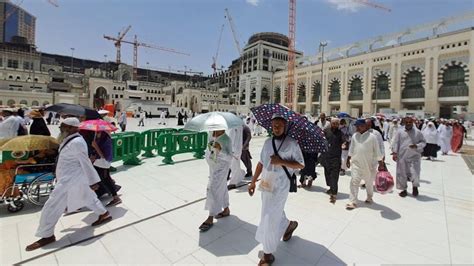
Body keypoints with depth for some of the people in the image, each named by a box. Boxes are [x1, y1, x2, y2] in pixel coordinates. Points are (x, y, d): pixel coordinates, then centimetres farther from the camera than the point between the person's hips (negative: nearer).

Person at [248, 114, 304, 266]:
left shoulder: (291, 143, -10)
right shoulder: (268, 142, 5)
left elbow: (301, 165, -8)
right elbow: (261, 163, 8)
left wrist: (281, 162, -21)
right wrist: (253, 182, 8)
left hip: (281, 185, -6)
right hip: (266, 183, 6)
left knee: (270, 218, -3)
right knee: (276, 212, 24)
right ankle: (288, 225, 56)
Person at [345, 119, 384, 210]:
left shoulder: (372, 137, -8)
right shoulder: (354, 136, 2)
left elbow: (377, 151, -4)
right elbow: (351, 149, 11)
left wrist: (380, 163, -3)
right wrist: (348, 160, 12)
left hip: (368, 164, -2)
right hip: (356, 163, 2)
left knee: (369, 183, 16)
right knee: (354, 182, -5)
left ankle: (369, 197, 40)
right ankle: (352, 201, -1)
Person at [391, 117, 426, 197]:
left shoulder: (418, 132, 4)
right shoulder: (400, 132, 4)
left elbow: (423, 142, 7)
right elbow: (396, 143, 2)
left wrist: (417, 146, -13)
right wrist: (394, 152, -8)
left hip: (414, 156, -1)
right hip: (402, 157, 1)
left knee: (415, 173, -4)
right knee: (402, 174, 6)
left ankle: (415, 186, 27)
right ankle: (403, 189, 23)